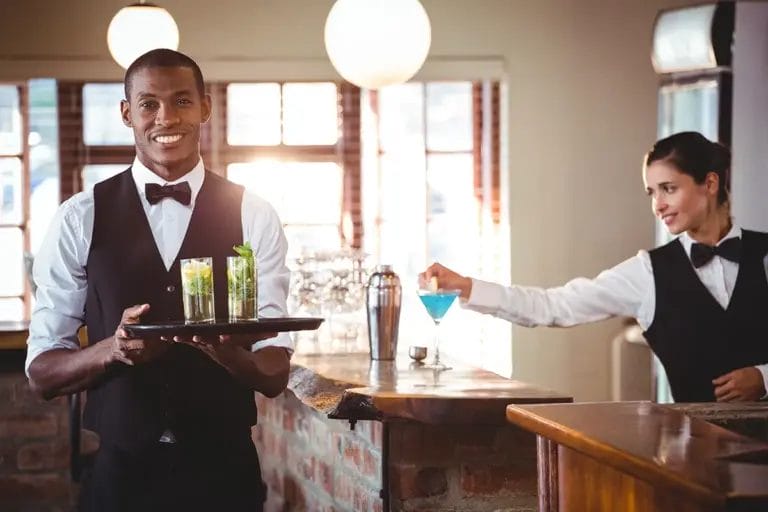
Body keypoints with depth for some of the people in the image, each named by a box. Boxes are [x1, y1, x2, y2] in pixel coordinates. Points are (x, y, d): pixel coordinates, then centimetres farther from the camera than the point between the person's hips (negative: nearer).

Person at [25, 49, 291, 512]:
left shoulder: (252, 217, -2)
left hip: (224, 471, 0)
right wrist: (112, 349, -21)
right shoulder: (80, 219, -2)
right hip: (121, 472, 0)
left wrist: (228, 351, -25)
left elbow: (276, 375, -3)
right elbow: (42, 372, -1)